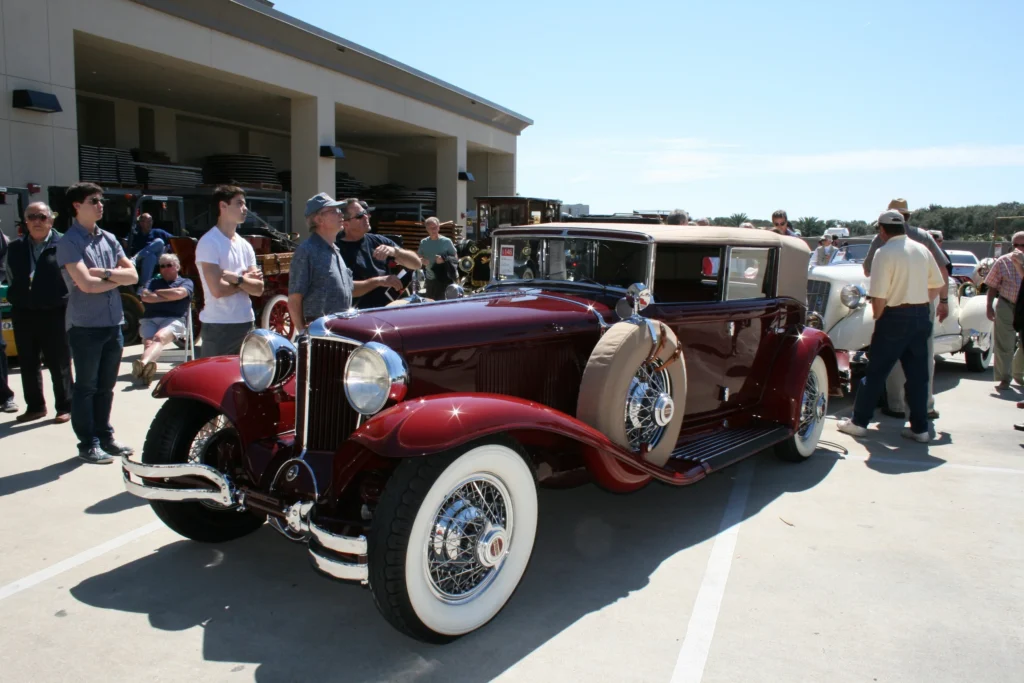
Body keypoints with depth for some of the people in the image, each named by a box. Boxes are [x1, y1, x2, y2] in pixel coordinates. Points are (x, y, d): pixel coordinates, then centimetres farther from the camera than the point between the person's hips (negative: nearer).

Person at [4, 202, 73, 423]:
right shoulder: (16, 247, 10)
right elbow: (10, 277, 18)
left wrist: (63, 300, -10)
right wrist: (16, 297, 7)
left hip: (54, 313, -6)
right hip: (23, 314, 6)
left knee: (58, 364, 4)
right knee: (28, 364, 13)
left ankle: (65, 407, 14)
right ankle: (35, 406, 25)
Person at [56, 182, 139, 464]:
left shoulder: (109, 239, 11)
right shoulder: (69, 243, -8)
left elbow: (133, 275, 5)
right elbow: (86, 284, -17)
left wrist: (105, 273, -11)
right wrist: (117, 278, -3)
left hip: (113, 324, 6)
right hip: (85, 326, -5)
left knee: (106, 386, 13)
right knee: (86, 387, 4)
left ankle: (105, 436, 24)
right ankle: (88, 443, 12)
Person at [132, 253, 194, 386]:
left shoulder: (186, 282, 19)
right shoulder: (153, 282, 30)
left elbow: (179, 293, -4)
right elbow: (145, 296, 9)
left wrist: (157, 292, 11)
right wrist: (168, 297, 3)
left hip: (174, 320, -3)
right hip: (149, 320, 4)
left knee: (159, 337, -36)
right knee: (148, 342, -29)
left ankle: (143, 363, -63)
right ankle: (144, 369, -57)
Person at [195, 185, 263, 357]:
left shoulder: (245, 245, 11)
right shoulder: (209, 243, -9)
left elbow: (258, 289, 4)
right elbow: (217, 289, -18)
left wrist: (237, 279, -13)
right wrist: (246, 280, -3)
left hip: (247, 324, 7)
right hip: (218, 327, -6)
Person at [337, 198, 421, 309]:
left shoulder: (378, 240, 9)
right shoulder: (338, 250, -6)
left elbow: (416, 264, 7)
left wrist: (395, 251, -10)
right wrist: (378, 281, -19)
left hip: (391, 306, 5)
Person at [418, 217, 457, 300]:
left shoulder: (446, 241, -5)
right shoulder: (423, 242, 6)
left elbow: (456, 258, -3)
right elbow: (419, 258, 14)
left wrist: (444, 259, -21)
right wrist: (422, 261, -10)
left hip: (444, 278, -4)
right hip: (430, 279, 4)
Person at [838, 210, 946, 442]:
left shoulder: (885, 252, -13)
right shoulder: (922, 250, 8)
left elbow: (879, 296, -18)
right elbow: (938, 286, 14)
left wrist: (877, 318, -4)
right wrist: (918, 302, 17)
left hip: (895, 317, -6)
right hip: (922, 316, 6)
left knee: (876, 372, 3)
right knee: (918, 373, 11)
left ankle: (859, 422, 11)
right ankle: (920, 428, 16)